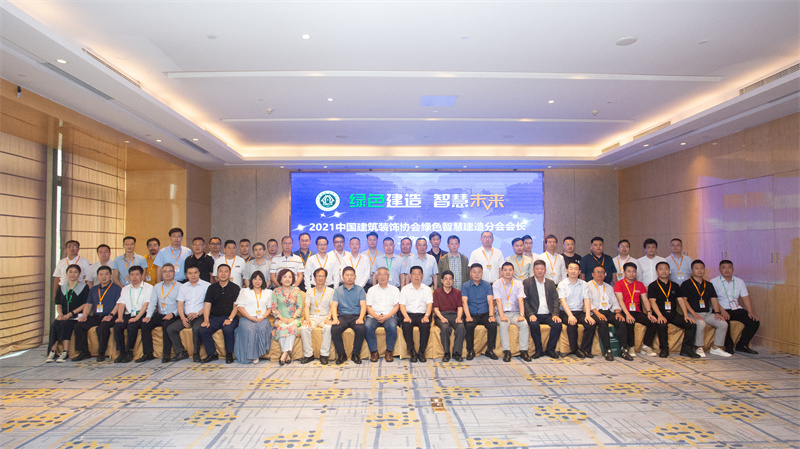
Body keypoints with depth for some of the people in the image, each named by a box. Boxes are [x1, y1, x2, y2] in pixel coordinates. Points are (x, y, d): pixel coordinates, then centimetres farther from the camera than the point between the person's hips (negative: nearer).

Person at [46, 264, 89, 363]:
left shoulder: (84, 287, 5)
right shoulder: (62, 288, 19)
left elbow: (85, 305, -4)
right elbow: (58, 304, 15)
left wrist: (70, 314, -14)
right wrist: (60, 314, -7)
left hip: (77, 316, -4)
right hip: (63, 316, 4)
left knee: (65, 324, -32)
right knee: (54, 325, -27)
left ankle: (65, 352, -32)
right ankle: (52, 352, -27)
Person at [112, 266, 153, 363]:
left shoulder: (148, 287, 5)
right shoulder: (125, 289, 21)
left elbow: (146, 305, -6)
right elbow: (121, 304, 11)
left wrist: (136, 318, -18)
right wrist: (120, 317, -8)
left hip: (141, 315, -4)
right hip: (128, 315, 4)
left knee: (132, 326, -32)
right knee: (117, 326, -24)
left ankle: (129, 352, -17)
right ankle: (122, 352, -14)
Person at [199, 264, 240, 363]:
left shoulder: (235, 288, 6)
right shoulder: (212, 288, 14)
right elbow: (207, 305, 6)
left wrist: (230, 319, -18)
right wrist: (206, 320, -10)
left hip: (230, 317, -3)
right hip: (214, 317, 3)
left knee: (228, 329, -34)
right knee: (202, 330, -24)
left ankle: (229, 354, -12)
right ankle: (212, 354, -7)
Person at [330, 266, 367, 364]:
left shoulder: (360, 290, 14)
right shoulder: (337, 290, 17)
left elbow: (363, 305, 3)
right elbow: (334, 305, 5)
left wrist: (360, 318, -17)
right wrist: (335, 318, -15)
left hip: (356, 316, -1)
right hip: (342, 316, 1)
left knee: (361, 329, -33)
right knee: (334, 329, -31)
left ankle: (356, 354, -13)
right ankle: (341, 354, -12)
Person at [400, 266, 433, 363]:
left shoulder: (427, 289, 15)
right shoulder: (405, 289, 14)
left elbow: (429, 304, 4)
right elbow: (402, 305, 5)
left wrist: (426, 316, -16)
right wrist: (406, 316, -14)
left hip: (422, 314, 0)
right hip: (409, 314, 0)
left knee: (426, 325, -33)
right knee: (406, 325, -33)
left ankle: (421, 352, -20)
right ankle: (412, 352, -21)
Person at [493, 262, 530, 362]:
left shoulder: (518, 284, 8)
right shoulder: (496, 284, 3)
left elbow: (520, 300, -4)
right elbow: (498, 301, -8)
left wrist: (521, 315, -19)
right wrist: (502, 316, -22)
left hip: (515, 313, 2)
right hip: (503, 313, -2)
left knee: (524, 324, -27)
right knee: (503, 324, -33)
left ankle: (523, 351, -21)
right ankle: (506, 351, -29)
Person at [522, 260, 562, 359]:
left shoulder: (551, 283, 17)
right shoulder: (527, 282, 7)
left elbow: (555, 300, 9)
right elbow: (525, 300, -1)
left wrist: (555, 314, -8)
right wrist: (530, 314, -16)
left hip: (548, 315, 3)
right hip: (535, 314, -3)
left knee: (558, 324, -26)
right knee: (534, 324, -33)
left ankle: (550, 349, -9)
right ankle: (538, 350, -14)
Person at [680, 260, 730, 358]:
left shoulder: (709, 285, 20)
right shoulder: (686, 284, 1)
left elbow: (714, 299, 14)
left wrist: (717, 312, -3)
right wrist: (693, 313, -17)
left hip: (707, 313, 6)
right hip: (693, 313, -6)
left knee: (723, 323, -16)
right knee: (701, 323, -34)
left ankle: (716, 348, -2)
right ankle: (699, 348, -16)